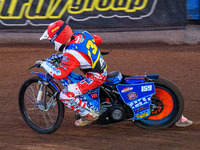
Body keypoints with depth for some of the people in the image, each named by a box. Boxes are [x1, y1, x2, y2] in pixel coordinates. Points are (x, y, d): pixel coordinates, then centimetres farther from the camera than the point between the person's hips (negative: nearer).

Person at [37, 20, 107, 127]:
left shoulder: (71, 54, -28)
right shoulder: (81, 34, -5)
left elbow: (59, 74, -34)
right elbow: (98, 40, 14)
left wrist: (43, 64, -19)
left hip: (95, 77, -9)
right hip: (102, 70, 10)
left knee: (65, 95, -14)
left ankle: (89, 115, -1)